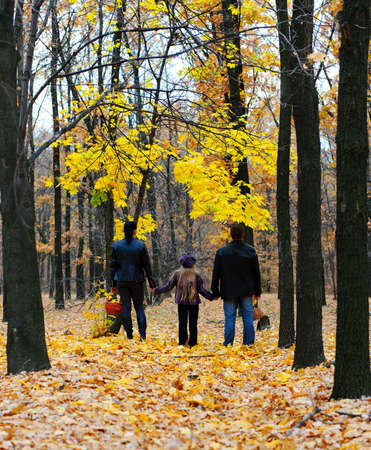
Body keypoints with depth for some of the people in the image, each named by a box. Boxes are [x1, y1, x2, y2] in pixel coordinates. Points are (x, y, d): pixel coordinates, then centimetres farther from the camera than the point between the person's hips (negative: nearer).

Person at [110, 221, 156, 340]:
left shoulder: (116, 245, -1)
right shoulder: (141, 245, -6)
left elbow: (113, 265, 2)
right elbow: (146, 265, -1)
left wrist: (113, 281, 9)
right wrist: (151, 280, 7)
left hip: (122, 281, 1)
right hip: (137, 280, -1)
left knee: (126, 307, 6)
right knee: (139, 306, 10)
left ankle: (129, 335, 6)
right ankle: (142, 334, 1)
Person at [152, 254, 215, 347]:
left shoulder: (177, 274, -2)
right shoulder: (196, 275, -5)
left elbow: (168, 286, 1)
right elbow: (201, 289, -5)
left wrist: (156, 291, 12)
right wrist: (211, 297, 6)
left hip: (181, 302, 1)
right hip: (194, 302, -1)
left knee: (182, 323, 9)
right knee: (193, 323, 6)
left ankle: (182, 343, 9)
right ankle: (192, 343, 6)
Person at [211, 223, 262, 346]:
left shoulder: (222, 251, -6)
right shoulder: (251, 251, -2)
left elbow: (216, 274, -2)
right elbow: (256, 273, 5)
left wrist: (215, 292, 6)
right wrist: (257, 291, 14)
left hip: (229, 292, -1)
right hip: (246, 292, 1)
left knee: (229, 318, 2)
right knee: (248, 317, 8)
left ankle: (228, 344, 1)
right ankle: (248, 343, 9)